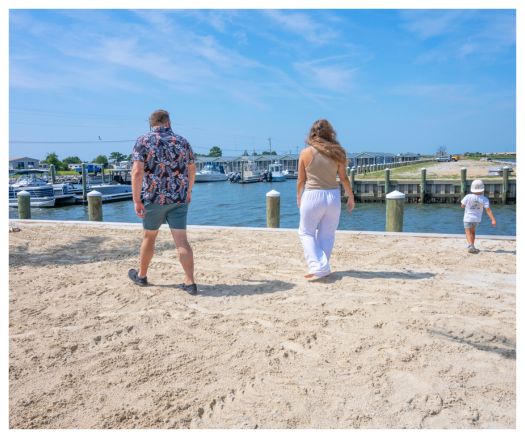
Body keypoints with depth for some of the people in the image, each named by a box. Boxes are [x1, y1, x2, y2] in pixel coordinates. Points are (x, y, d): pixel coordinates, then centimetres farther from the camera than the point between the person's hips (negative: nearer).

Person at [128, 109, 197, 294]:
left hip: (154, 198, -2)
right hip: (179, 199, 2)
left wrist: (136, 200, -12)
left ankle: (141, 275, 32)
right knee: (181, 240, 0)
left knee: (149, 237, 15)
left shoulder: (143, 141, -4)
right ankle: (190, 282, -3)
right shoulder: (182, 141, 6)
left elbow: (137, 171, -14)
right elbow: (191, 170, 16)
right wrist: (188, 191, 30)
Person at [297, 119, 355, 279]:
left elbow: (301, 180, -1)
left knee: (306, 232, 11)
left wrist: (299, 198, 13)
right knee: (327, 235, 15)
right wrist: (351, 196, 16)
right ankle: (324, 267, 21)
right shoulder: (338, 152, 0)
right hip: (333, 196, 3)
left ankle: (317, 266, -2)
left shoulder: (306, 152, -5)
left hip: (312, 195, -2)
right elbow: (343, 178, 3)